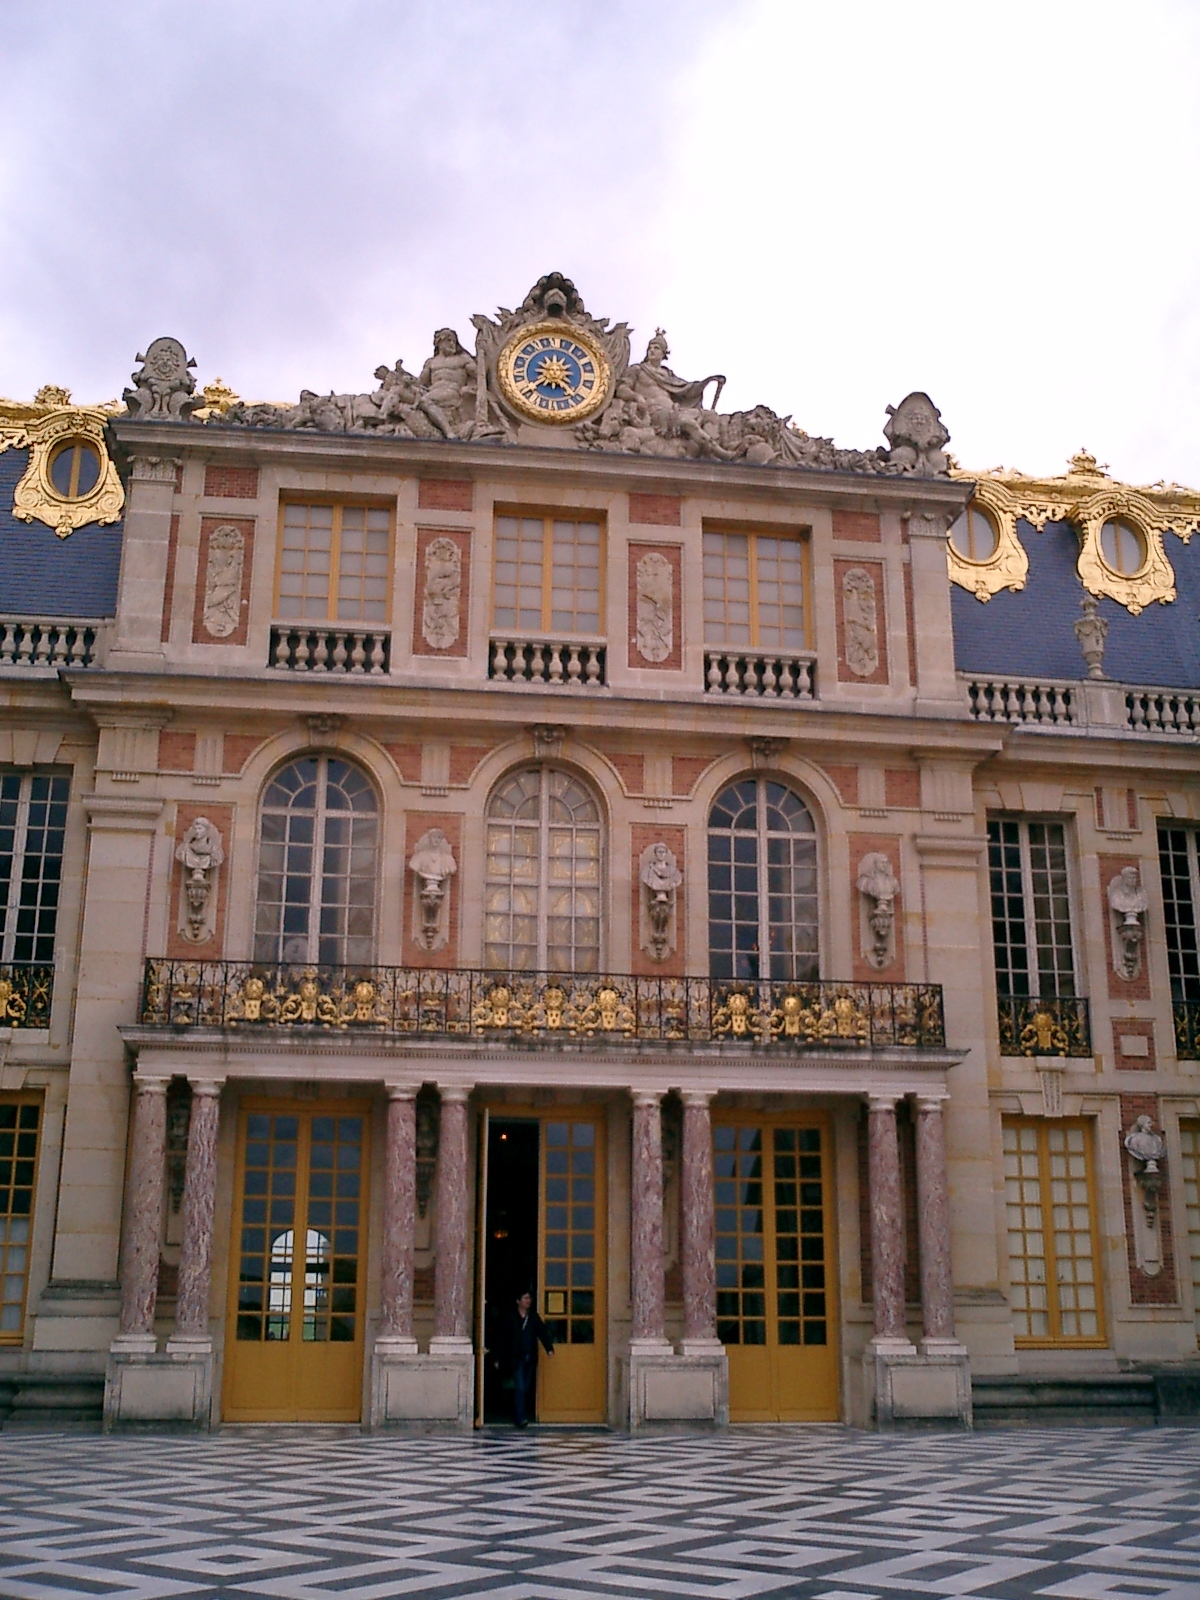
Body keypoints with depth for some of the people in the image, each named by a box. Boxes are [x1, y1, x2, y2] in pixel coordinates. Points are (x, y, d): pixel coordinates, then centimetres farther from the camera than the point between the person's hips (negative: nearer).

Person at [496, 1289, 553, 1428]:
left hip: (530, 1359, 4)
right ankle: (520, 1418, -11)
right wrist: (502, 1360, -3)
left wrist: (549, 1348, -17)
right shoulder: (510, 1318, -2)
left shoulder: (534, 1317, 8)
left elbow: (543, 1332, -2)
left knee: (527, 1389, 8)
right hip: (515, 1359, -4)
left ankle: (519, 1418, 19)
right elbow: (503, 1339, -1)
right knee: (520, 1388, -12)